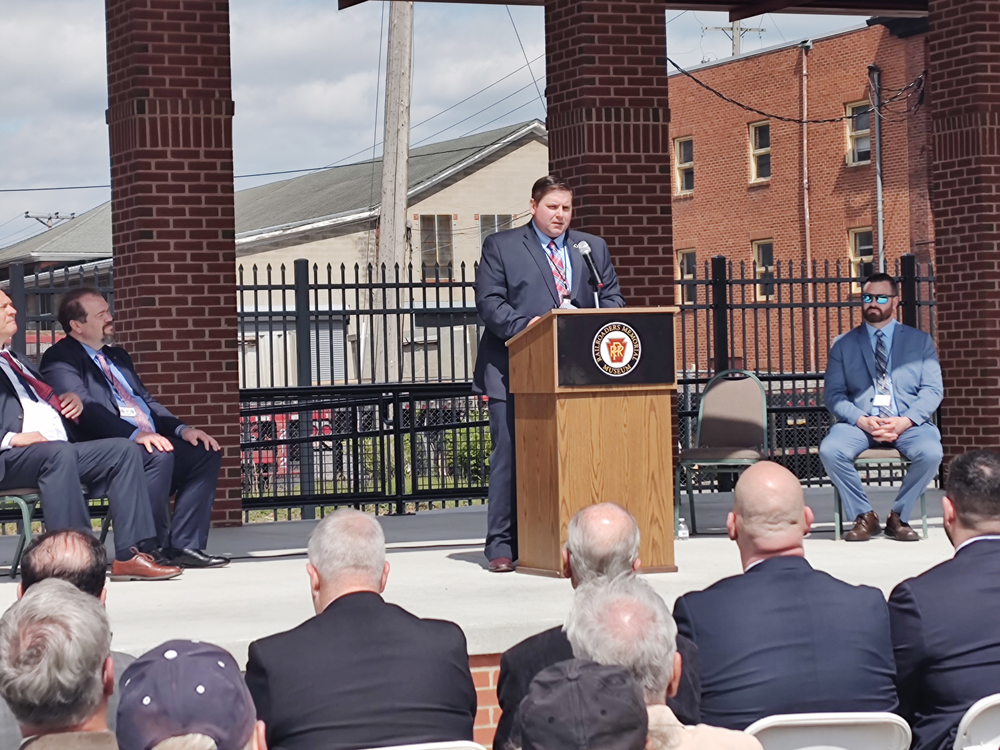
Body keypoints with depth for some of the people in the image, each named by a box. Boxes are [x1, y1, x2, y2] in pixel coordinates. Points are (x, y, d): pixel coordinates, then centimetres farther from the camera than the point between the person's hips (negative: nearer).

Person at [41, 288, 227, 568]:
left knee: (207, 453, -6)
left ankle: (184, 546, -9)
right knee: (158, 457, -33)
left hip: (150, 441, 9)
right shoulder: (59, 359, -3)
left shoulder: (118, 356, 26)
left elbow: (146, 400, 24)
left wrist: (181, 429, 4)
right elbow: (84, 407, -18)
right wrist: (135, 434, -31)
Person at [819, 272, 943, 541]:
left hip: (908, 424, 0)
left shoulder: (920, 341, 13)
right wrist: (862, 420, -15)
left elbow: (933, 390, 4)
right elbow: (834, 394, 4)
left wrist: (905, 421, -14)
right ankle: (864, 516, -10)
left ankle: (898, 516, -9)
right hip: (859, 423, 0)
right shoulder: (843, 345, 13)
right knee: (829, 450, -31)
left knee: (930, 452, -33)